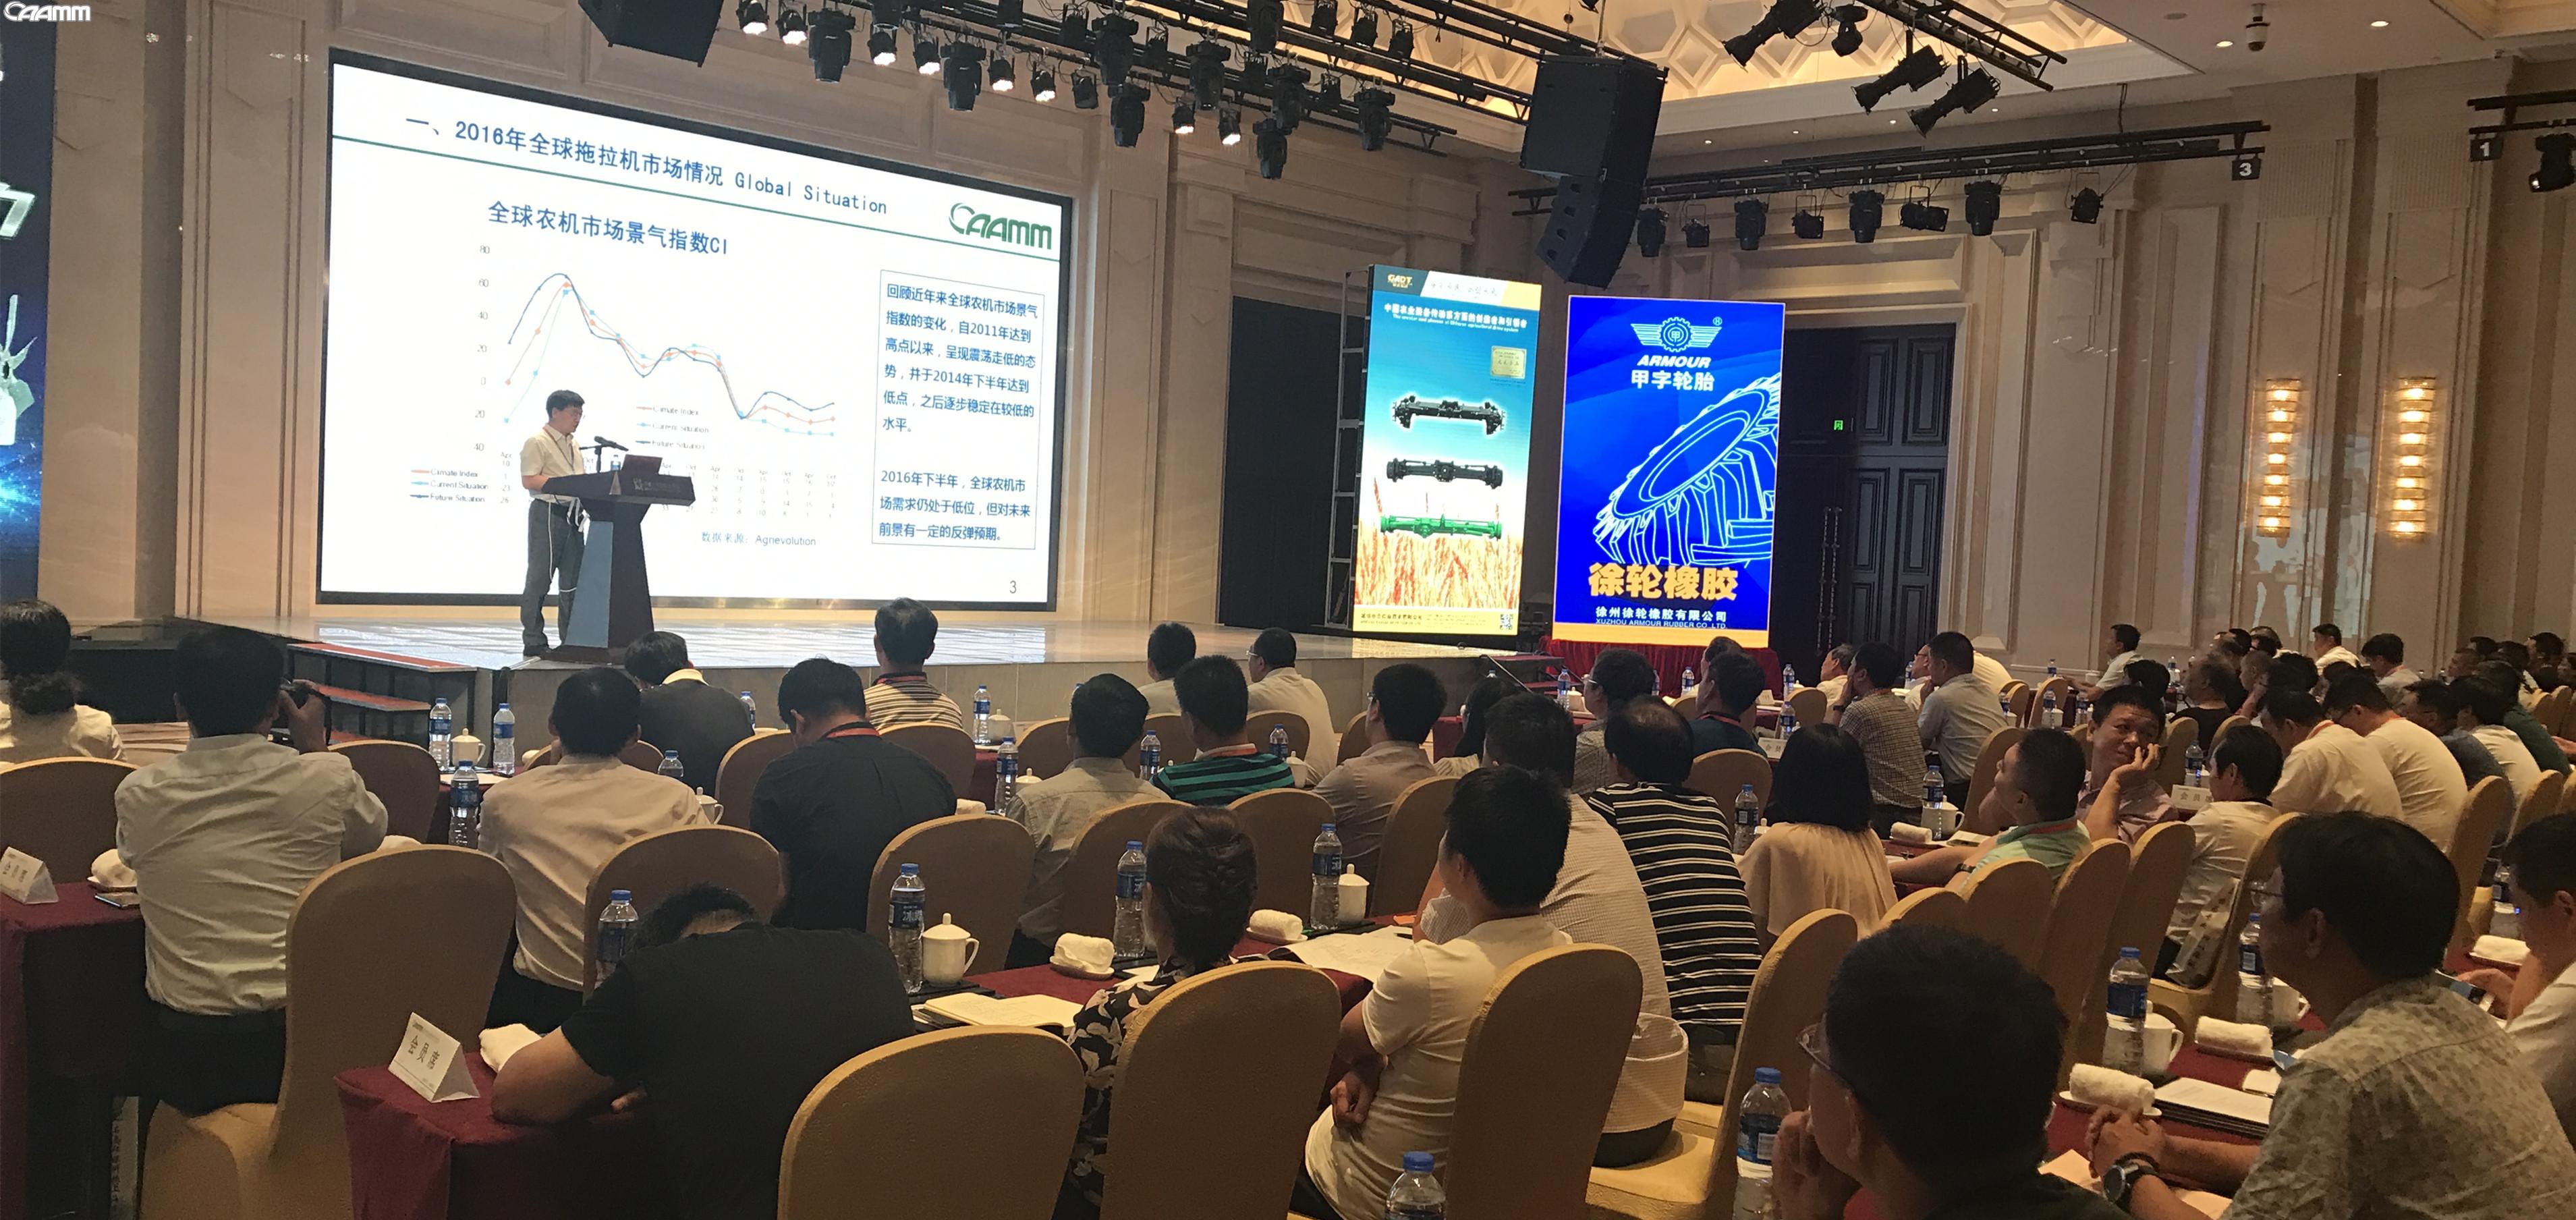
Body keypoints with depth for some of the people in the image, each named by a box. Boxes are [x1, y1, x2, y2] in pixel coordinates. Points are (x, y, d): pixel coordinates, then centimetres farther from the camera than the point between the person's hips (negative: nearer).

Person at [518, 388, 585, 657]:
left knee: (572, 579, 7)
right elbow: (529, 480, -14)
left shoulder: (573, 446, 20)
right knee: (540, 578, -3)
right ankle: (533, 641, 2)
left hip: (572, 514, 8)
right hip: (547, 513, -8)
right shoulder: (537, 442, -5)